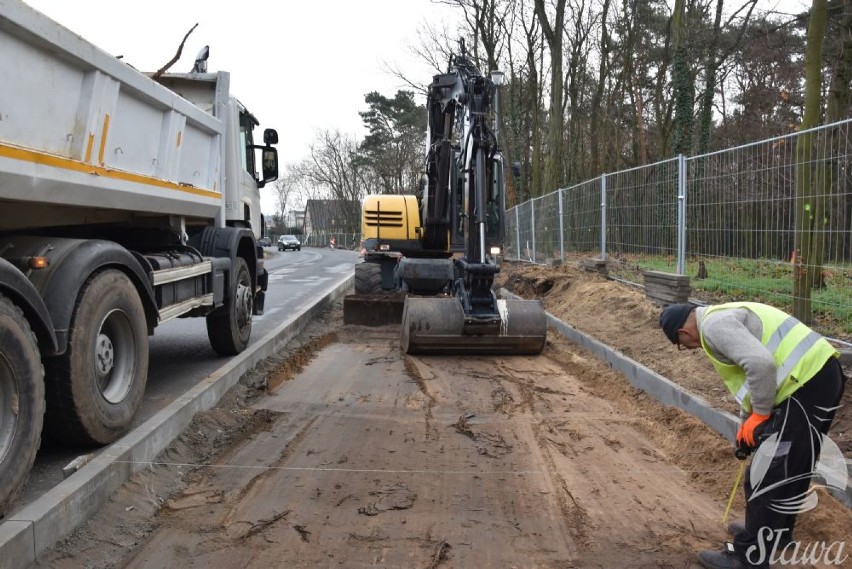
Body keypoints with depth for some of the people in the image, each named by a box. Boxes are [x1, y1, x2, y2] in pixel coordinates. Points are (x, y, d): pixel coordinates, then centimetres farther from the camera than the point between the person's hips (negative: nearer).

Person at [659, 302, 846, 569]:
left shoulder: (713, 324, -13)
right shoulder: (723, 317, 21)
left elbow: (761, 365, -26)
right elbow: (748, 375, 30)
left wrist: (759, 414, -12)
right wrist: (747, 422, 33)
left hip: (808, 382, -11)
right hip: (820, 373, 11)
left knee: (770, 473, -1)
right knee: (791, 468, 24)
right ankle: (776, 531, 42)